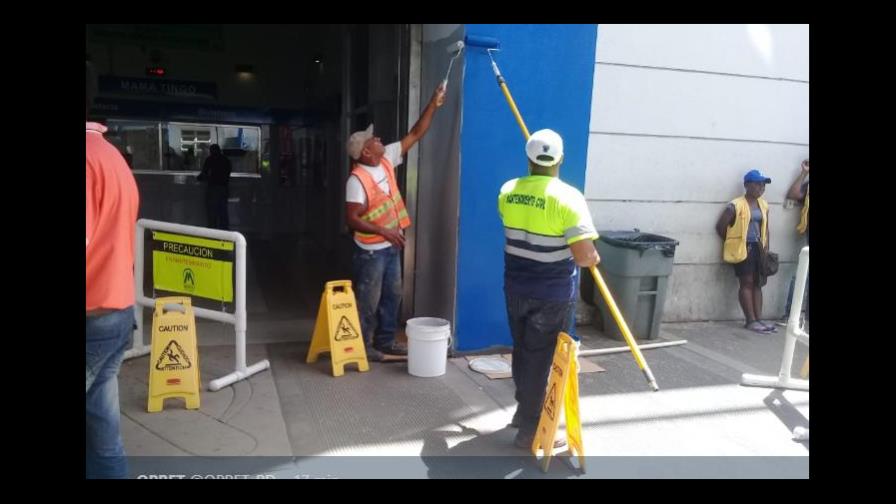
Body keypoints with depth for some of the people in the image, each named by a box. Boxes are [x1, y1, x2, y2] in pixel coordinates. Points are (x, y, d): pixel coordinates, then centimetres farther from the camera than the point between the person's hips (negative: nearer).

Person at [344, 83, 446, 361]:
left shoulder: (386, 160, 0)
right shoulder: (357, 180, -21)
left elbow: (415, 135, 4)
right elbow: (352, 219, -22)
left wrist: (433, 105, -2)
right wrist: (383, 231, -27)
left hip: (391, 246, 8)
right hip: (371, 250, -8)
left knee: (392, 295, 16)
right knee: (368, 300, 3)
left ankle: (385, 341, 29)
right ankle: (363, 345, 19)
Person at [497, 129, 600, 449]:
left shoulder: (507, 192, -1)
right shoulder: (568, 197, -20)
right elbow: (585, 257, -25)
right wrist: (595, 258, -1)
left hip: (516, 287, 5)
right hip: (553, 294, -5)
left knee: (522, 351, 20)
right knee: (542, 357, 6)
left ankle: (524, 411, 37)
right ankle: (530, 429, 18)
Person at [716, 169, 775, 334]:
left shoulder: (763, 205, 10)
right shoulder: (736, 206, -12)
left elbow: (765, 228, 15)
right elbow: (720, 226, -10)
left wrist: (766, 248, 7)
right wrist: (732, 243, -1)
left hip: (758, 247, 7)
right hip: (743, 248, -7)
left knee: (757, 283, 6)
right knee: (747, 283, -6)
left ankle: (758, 319, 10)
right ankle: (751, 321, -3)